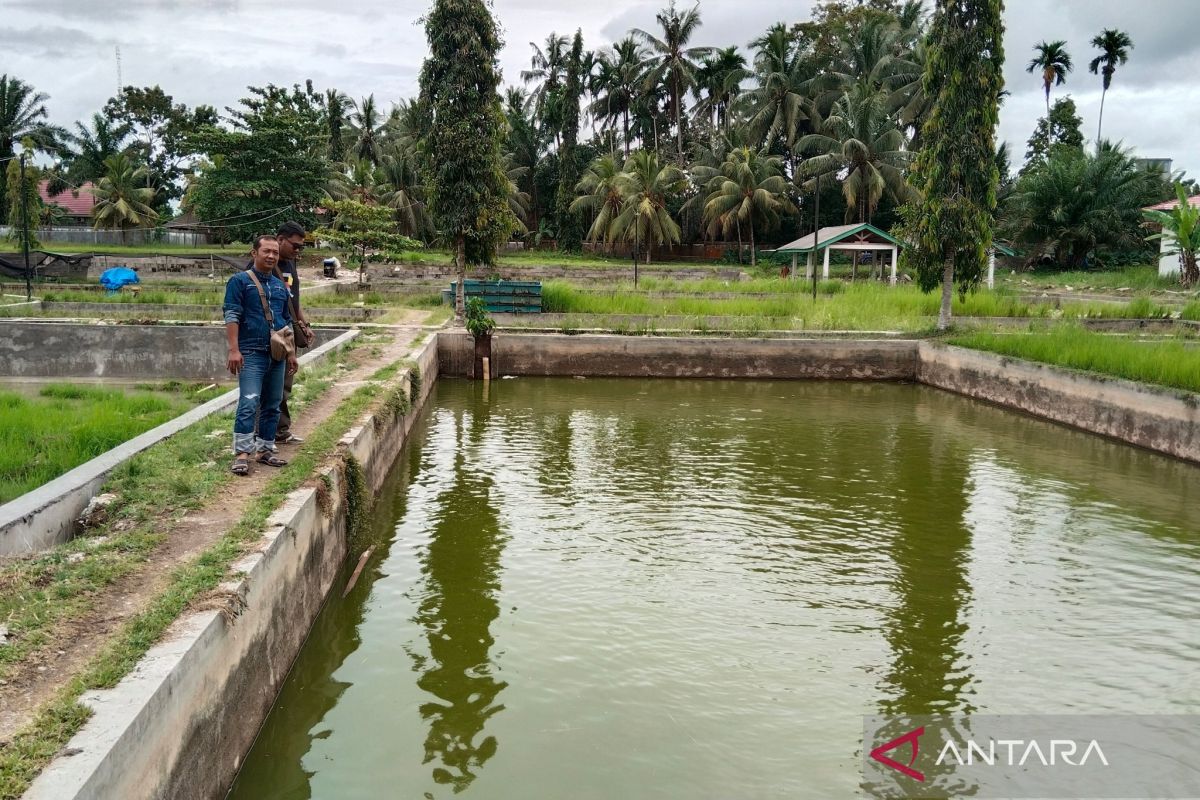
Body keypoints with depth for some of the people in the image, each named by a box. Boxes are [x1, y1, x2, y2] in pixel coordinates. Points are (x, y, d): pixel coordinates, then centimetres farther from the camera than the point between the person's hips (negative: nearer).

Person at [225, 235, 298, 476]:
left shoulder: (281, 286, 17)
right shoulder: (240, 281, -1)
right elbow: (232, 317, -8)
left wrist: (291, 353, 17)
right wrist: (234, 350, -17)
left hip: (278, 355, 6)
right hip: (251, 353, -6)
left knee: (272, 405, 8)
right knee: (249, 403, -13)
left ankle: (265, 449, 16)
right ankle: (242, 453, -10)